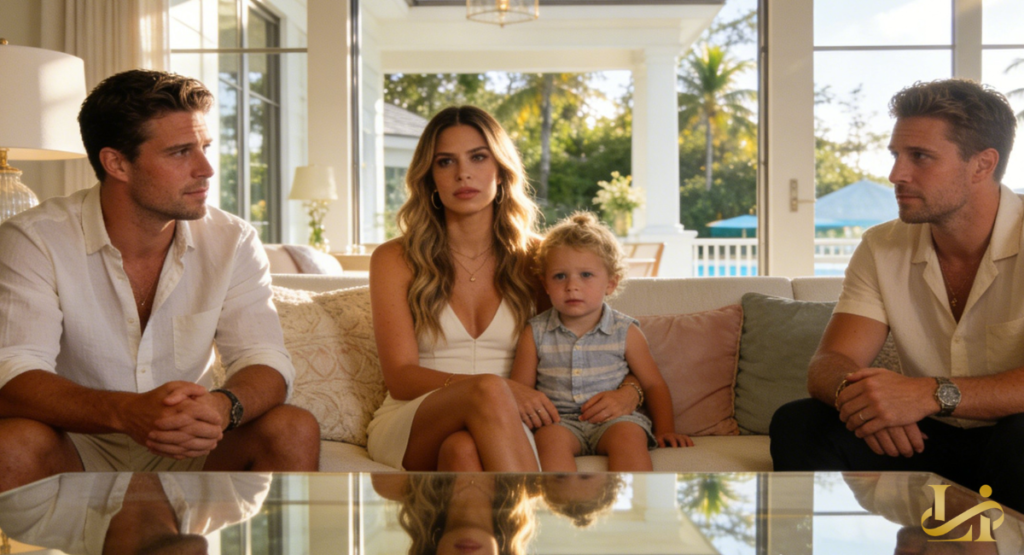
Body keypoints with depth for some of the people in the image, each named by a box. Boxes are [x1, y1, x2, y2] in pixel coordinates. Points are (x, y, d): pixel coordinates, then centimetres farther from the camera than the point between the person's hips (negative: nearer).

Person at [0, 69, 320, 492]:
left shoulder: (233, 242, -2)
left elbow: (265, 362, -9)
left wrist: (222, 407, -36)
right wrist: (128, 412, -43)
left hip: (188, 456, 2)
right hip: (81, 450, -2)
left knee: (295, 431, -24)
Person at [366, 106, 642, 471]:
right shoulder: (394, 260, 5)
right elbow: (400, 377, -4)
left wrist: (628, 392, -8)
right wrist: (495, 389, -22)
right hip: (409, 424, -1)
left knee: (464, 449, -37)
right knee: (488, 390, -35)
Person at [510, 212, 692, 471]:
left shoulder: (625, 332, 5)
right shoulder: (535, 333, 6)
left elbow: (654, 385, 12)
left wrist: (665, 430, 1)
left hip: (614, 418, 0)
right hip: (559, 420, 0)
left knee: (628, 436, -31)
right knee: (551, 438, -32)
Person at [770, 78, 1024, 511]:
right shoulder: (881, 249, 2)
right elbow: (828, 365, -6)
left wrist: (931, 394, -37)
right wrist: (854, 390, -30)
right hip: (924, 440, 4)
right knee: (797, 423, -19)